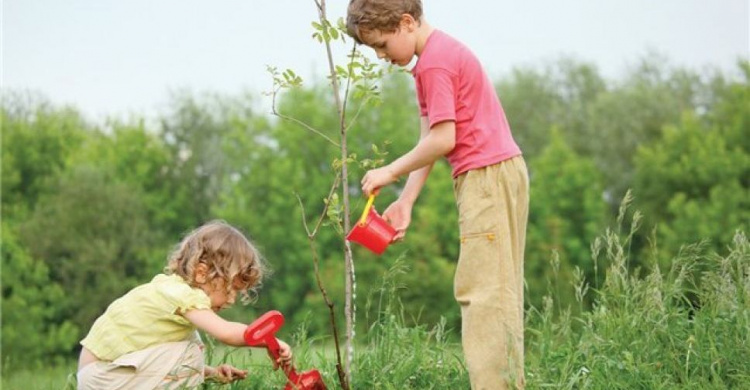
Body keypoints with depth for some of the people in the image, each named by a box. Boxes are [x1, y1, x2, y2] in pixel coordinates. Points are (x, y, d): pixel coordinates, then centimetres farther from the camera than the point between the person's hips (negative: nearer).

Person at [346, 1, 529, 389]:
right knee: (496, 292, 11)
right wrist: (405, 201, 11)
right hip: (503, 173, 10)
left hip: (486, 177, -10)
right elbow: (429, 139, 15)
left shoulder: (434, 63, -13)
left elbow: (442, 141, -18)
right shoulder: (443, 52, 18)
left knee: (481, 291, -10)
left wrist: (390, 172, -6)